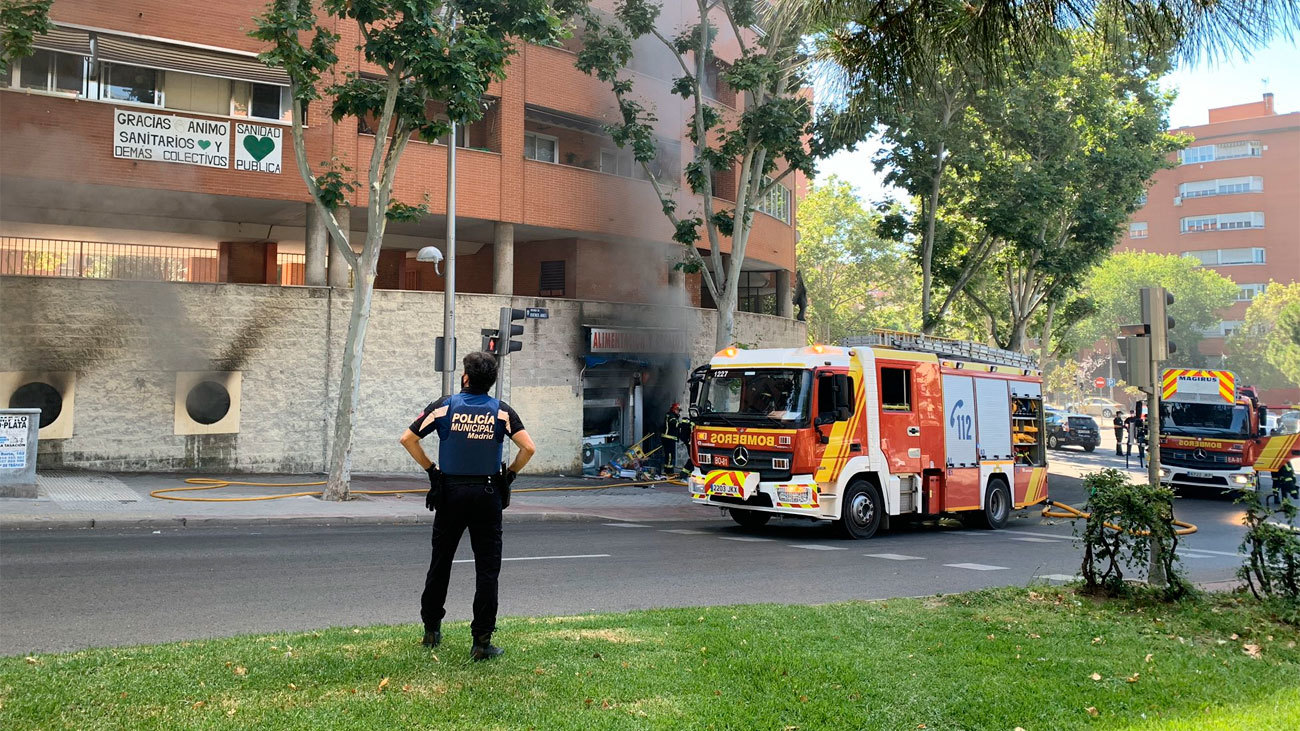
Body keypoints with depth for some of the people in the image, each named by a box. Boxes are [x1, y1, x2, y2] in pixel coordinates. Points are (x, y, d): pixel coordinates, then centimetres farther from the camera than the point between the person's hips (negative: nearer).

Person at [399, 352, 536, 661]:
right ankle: (481, 641, 0)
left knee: (440, 563, 15)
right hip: (487, 494, -1)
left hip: (450, 493, 1)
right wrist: (510, 474, 4)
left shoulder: (445, 406, -2)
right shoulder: (501, 411, -2)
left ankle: (431, 629, 26)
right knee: (487, 569, 2)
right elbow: (528, 448, -10)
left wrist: (430, 468, 6)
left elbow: (407, 439, -3)